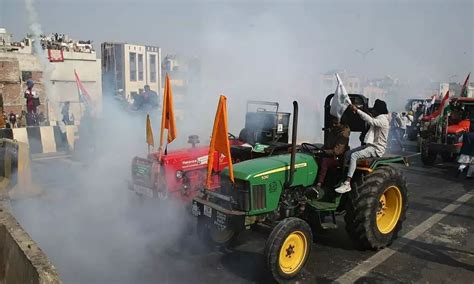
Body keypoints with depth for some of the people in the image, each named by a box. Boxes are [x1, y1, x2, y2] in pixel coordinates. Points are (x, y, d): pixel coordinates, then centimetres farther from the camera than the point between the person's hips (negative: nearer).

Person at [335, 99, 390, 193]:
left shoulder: (383, 120, -16)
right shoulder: (378, 119, 17)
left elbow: (370, 120, -32)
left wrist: (357, 110, -34)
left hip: (377, 149, -10)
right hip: (370, 145, 10)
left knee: (354, 156, -27)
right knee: (347, 153, -2)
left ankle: (347, 184, -32)